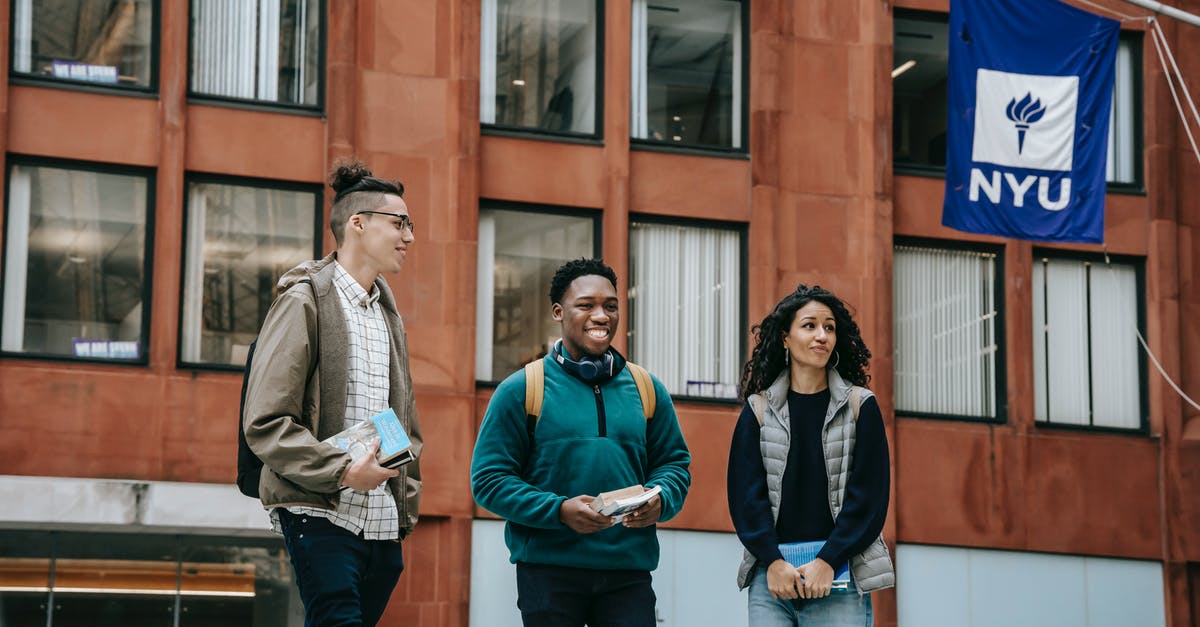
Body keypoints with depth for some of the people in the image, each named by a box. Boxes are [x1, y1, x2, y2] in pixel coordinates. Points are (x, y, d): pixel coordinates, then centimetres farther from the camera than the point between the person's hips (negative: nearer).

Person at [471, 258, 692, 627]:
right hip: (548, 569, -2)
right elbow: (489, 479, -3)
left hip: (629, 569, 2)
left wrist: (660, 501, -8)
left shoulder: (647, 389, 12)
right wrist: (559, 510, -17)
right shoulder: (520, 390, 1)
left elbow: (674, 462, 16)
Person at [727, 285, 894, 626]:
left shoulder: (860, 406, 6)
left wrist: (828, 562, -9)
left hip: (840, 577, -1)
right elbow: (746, 492, 4)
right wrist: (773, 561, -9)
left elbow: (869, 494, 0)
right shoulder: (759, 409, 9)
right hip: (772, 573, 1)